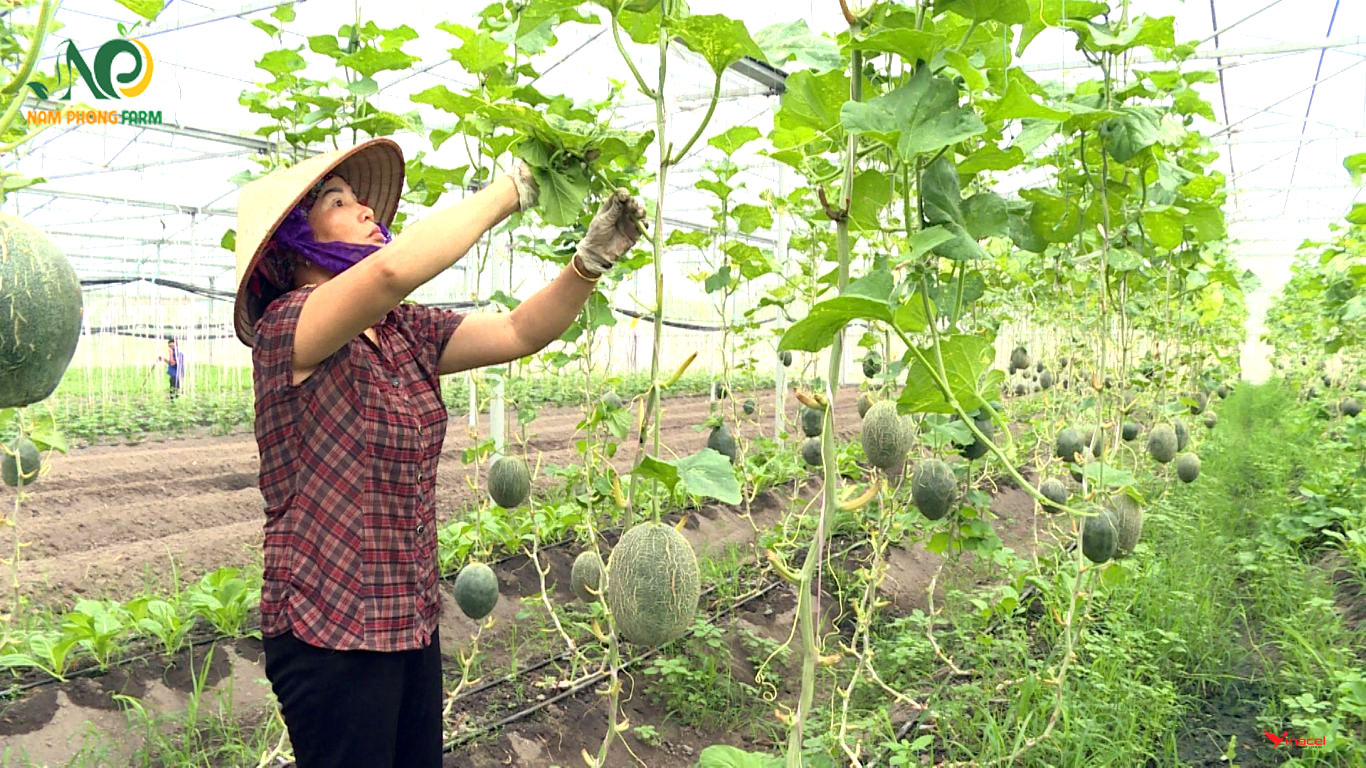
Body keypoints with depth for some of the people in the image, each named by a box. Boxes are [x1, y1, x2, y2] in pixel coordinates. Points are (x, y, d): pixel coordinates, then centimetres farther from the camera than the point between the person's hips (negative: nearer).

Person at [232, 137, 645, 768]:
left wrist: (593, 259, -14)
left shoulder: (406, 332, 6)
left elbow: (519, 333, 1)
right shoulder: (287, 328, -16)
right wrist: (514, 188, -23)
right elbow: (394, 268, -33)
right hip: (330, 635, -7)